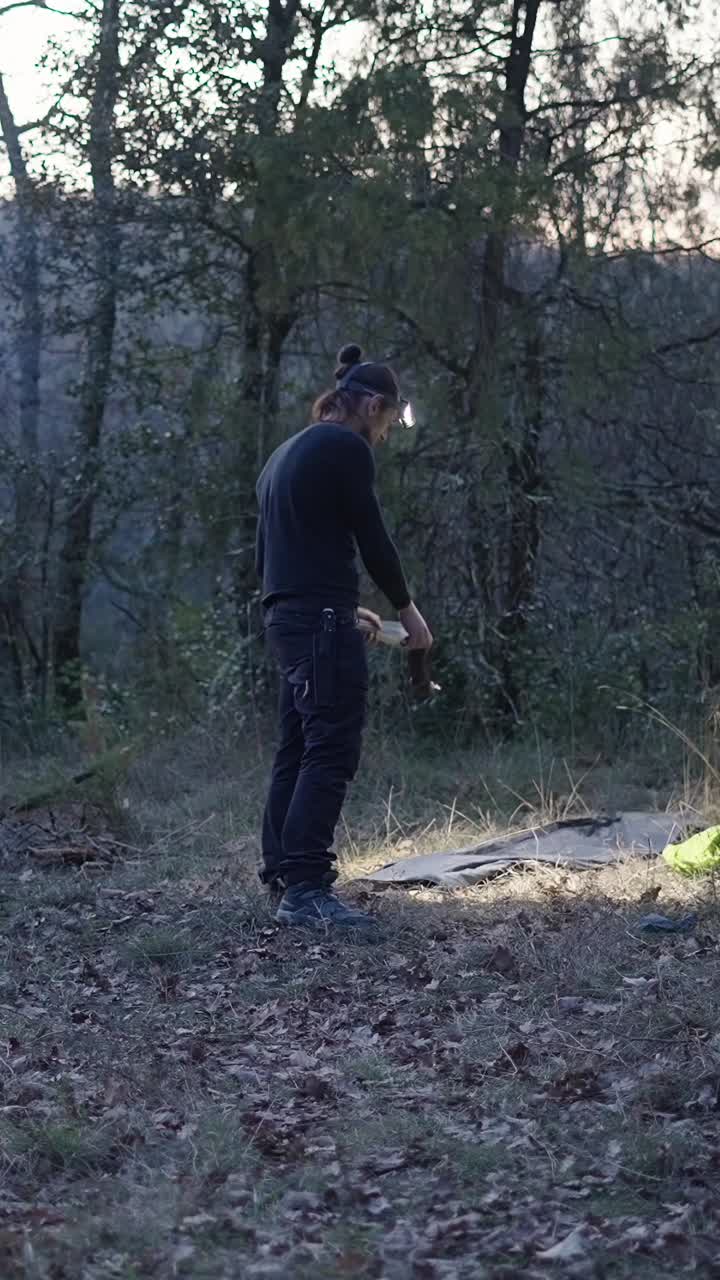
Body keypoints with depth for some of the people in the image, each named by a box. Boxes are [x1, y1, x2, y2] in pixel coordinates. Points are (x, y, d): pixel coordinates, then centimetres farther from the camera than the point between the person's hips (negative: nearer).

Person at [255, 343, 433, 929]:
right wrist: (408, 609, 6)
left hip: (286, 617, 10)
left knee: (298, 751, 12)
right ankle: (306, 888, -16)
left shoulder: (285, 455, 21)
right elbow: (373, 538, -8)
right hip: (323, 620, -10)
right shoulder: (346, 449, -8)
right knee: (332, 752, -11)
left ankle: (283, 876, 15)